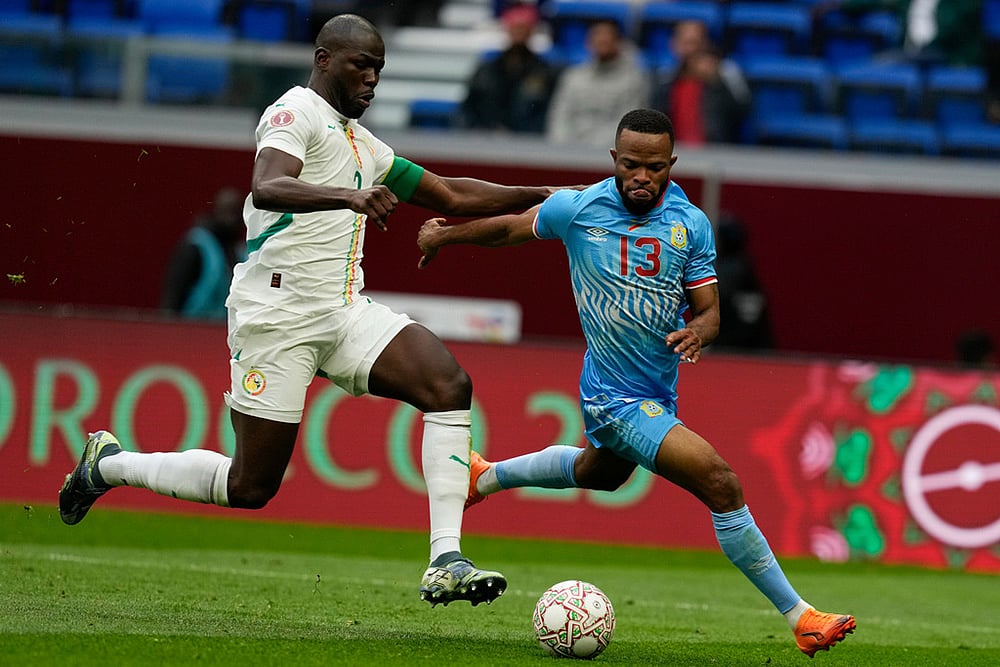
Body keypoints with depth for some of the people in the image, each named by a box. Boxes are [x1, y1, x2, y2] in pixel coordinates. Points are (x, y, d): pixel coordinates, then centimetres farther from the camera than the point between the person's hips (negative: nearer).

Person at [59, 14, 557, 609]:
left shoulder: (362, 145, 21)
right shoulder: (295, 114, -7)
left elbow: (454, 197, 27)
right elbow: (268, 186, -28)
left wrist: (546, 196, 20)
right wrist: (348, 196, -44)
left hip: (345, 313, 8)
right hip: (277, 314, -8)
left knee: (450, 385, -17)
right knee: (252, 487, -4)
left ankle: (445, 561, -22)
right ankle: (110, 465, 21)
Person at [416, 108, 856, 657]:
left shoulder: (691, 224, -6)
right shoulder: (577, 209, -14)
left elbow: (708, 308, -3)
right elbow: (511, 227, 6)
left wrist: (697, 333, -27)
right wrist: (444, 236, 20)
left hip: (659, 390, 7)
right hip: (617, 399, -7)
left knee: (600, 473, 35)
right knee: (722, 486, -20)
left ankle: (486, 477, 59)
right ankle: (799, 617, -14)